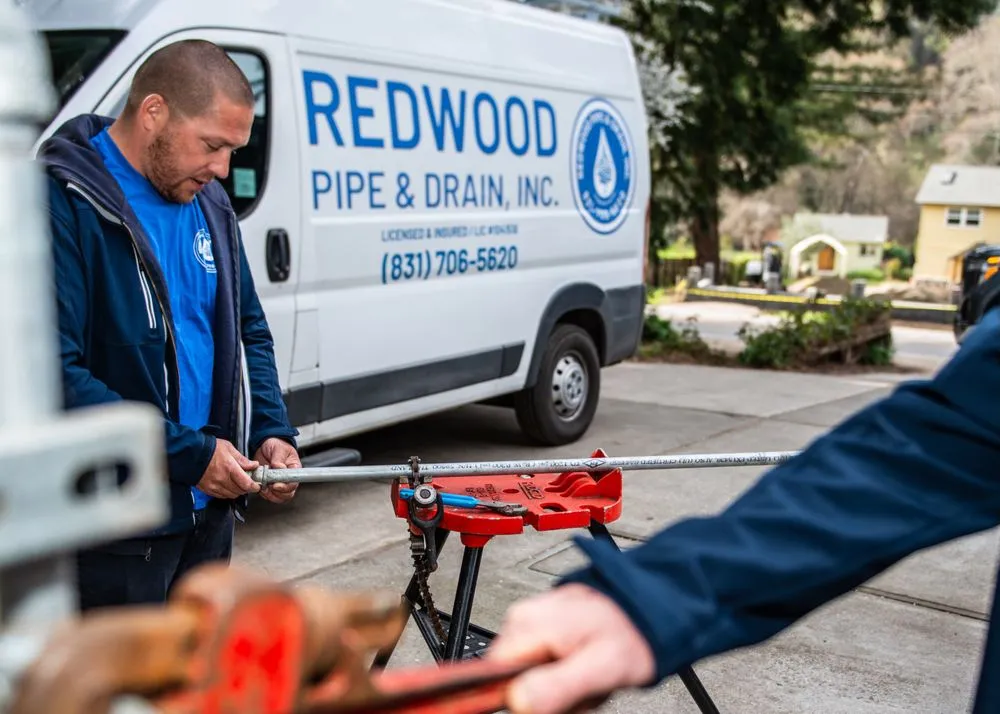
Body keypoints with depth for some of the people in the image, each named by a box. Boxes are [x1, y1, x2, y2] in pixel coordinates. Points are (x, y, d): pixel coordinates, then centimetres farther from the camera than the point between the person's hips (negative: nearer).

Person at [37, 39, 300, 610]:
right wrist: (190, 453, -21)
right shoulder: (65, 202, -18)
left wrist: (272, 433, 0)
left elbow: (250, 331, 16)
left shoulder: (208, 202, 8)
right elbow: (54, 375, -25)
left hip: (208, 508, 8)